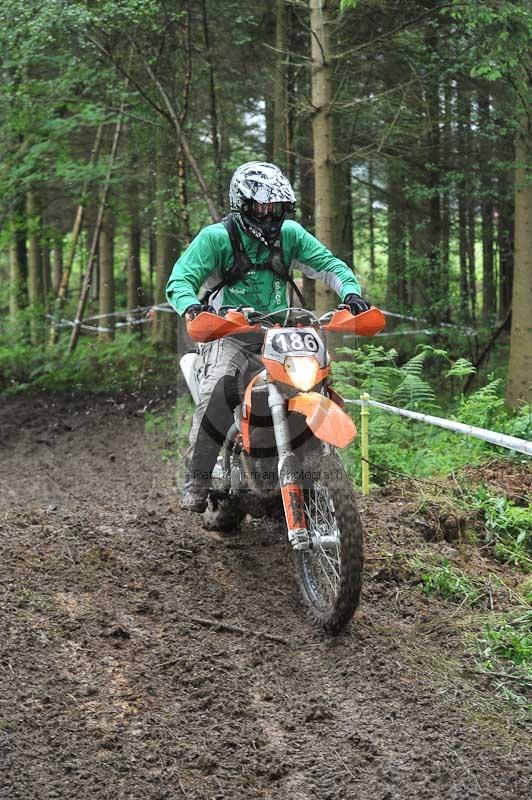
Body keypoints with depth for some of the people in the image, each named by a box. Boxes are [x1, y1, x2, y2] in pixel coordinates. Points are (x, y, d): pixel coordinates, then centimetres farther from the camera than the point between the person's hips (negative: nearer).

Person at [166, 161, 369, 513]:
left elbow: (328, 264, 5)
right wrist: (191, 307, -37)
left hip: (277, 333, 5)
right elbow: (180, 280, -14)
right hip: (229, 332, -4)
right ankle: (198, 476, -23)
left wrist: (350, 292, -16)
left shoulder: (290, 233, 6)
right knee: (220, 388, -32)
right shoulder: (217, 237, -6)